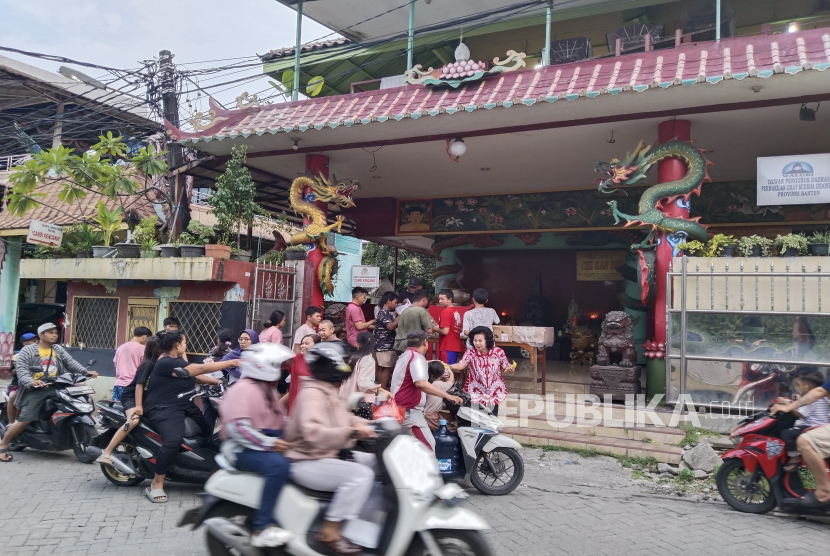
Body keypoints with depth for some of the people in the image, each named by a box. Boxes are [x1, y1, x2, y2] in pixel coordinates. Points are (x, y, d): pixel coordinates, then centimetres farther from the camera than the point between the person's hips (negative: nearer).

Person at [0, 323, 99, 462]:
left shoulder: (59, 350, 16)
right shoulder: (27, 351, 1)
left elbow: (71, 363, 4)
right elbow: (22, 371, -11)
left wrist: (86, 372, -14)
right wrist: (31, 382, -33)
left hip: (54, 388, 4)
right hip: (34, 390, -4)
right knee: (24, 420, -13)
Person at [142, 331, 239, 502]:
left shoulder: (177, 361, 15)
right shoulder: (166, 363, -20)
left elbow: (196, 377, 11)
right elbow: (201, 369, -25)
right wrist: (232, 362, -23)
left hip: (184, 405, 11)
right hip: (163, 409, -11)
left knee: (210, 431, 8)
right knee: (174, 440, -34)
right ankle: (156, 485, -22)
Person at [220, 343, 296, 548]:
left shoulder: (269, 389, 17)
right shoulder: (243, 389, -14)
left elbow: (277, 421, 23)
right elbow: (237, 428, -25)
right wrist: (268, 443, -29)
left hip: (268, 442, 10)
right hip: (243, 447, -10)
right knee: (278, 465, -36)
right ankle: (262, 528, -31)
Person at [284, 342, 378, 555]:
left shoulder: (331, 392, 10)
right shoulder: (312, 393, -21)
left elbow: (344, 418, 21)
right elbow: (313, 433, -37)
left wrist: (365, 426, 3)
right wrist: (351, 432, -43)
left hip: (331, 455, 10)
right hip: (307, 462, -10)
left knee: (377, 462, 5)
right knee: (360, 474, -27)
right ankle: (330, 531, -19)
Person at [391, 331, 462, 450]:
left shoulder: (405, 356, 15)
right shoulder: (417, 357, -15)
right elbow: (420, 383, -32)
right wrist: (448, 396, -33)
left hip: (401, 410, 10)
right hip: (409, 412, -10)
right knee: (428, 447, -11)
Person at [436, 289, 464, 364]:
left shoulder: (446, 312, -13)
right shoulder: (456, 311, 12)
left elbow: (445, 331, -19)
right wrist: (438, 326, 17)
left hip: (448, 347, -9)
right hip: (456, 346, 9)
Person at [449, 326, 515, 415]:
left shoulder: (498, 352, -9)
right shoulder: (470, 353, -12)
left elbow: (506, 369, -1)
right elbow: (461, 365, -30)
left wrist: (511, 369, -24)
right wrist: (448, 366, -49)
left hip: (494, 392, 1)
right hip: (476, 392, -1)